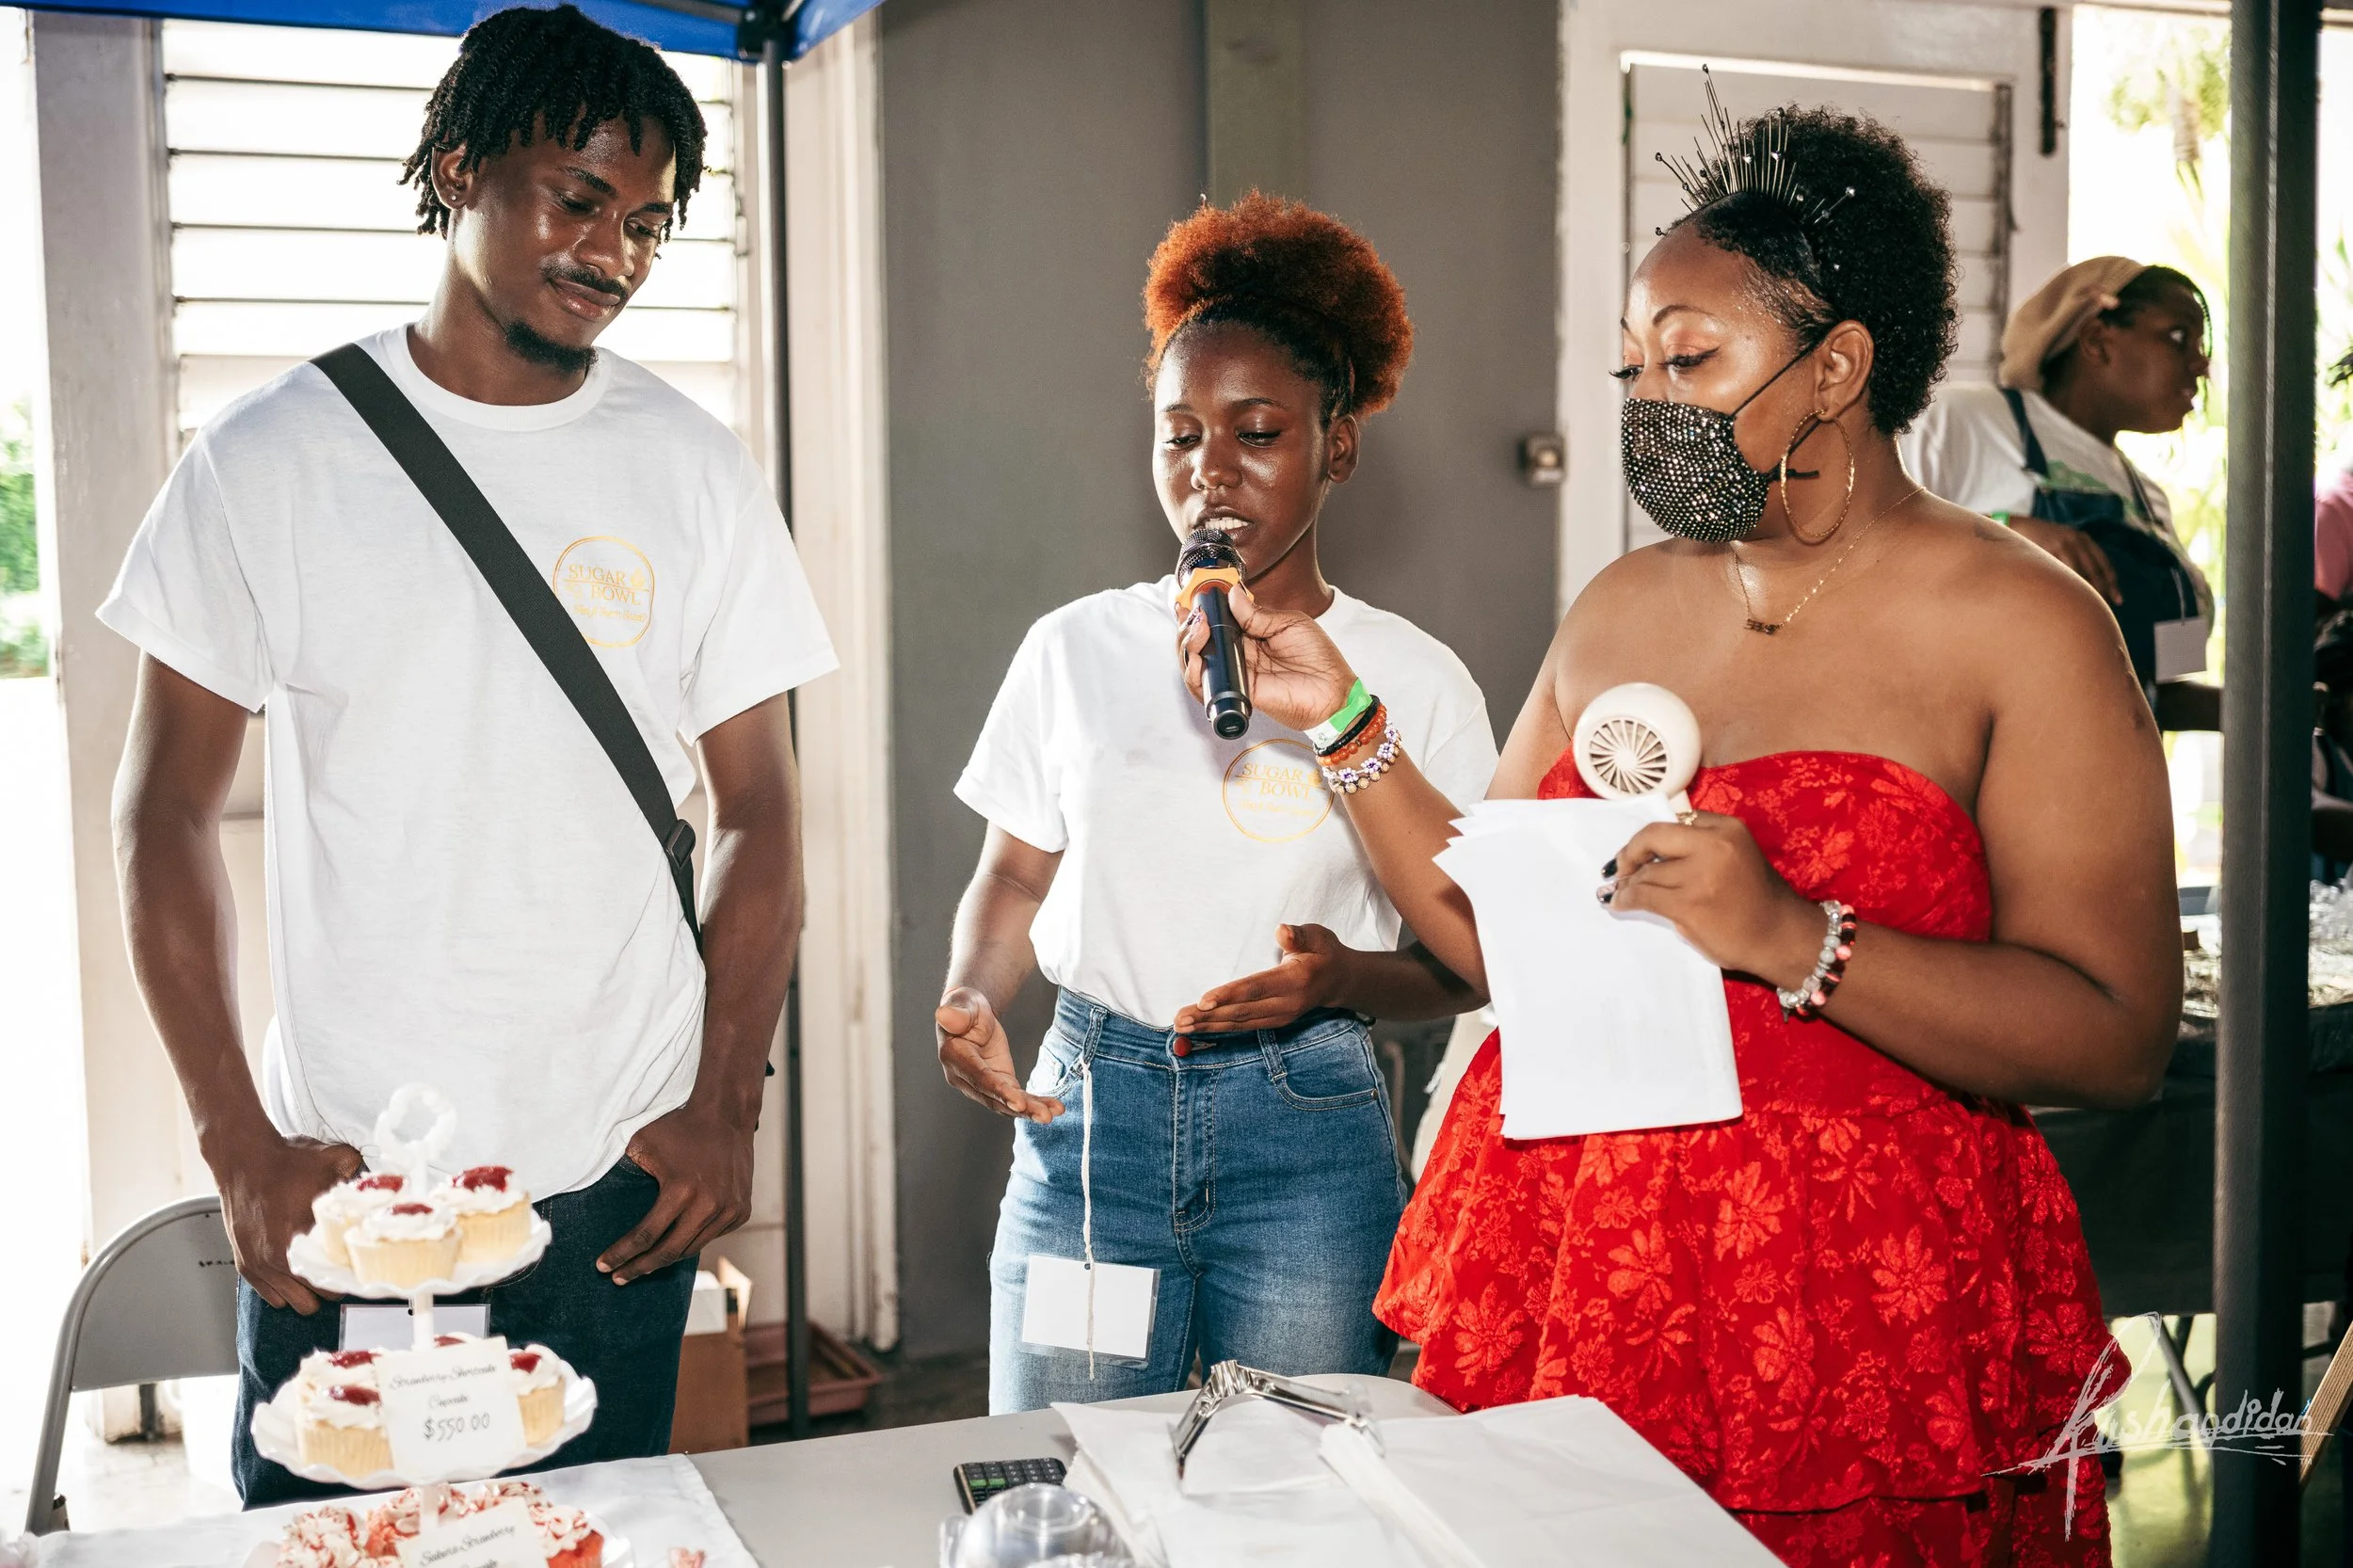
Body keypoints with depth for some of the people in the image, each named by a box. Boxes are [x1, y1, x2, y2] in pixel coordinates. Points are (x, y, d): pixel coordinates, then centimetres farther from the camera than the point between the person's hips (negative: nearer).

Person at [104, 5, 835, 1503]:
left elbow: (760, 810, 4)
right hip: (336, 1176, -1)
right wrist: (240, 1142, -6)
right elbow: (168, 809, 0)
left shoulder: (694, 470, 2)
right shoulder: (270, 459, -2)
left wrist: (727, 1105, -5)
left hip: (615, 1179, 1)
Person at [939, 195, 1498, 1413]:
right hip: (1090, 1111, 2)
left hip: (1306, 1132, -1)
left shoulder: (1414, 680, 0)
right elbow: (1016, 872, 13)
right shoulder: (1080, 650, 5)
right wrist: (970, 1002, -6)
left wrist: (1342, 977, -18)